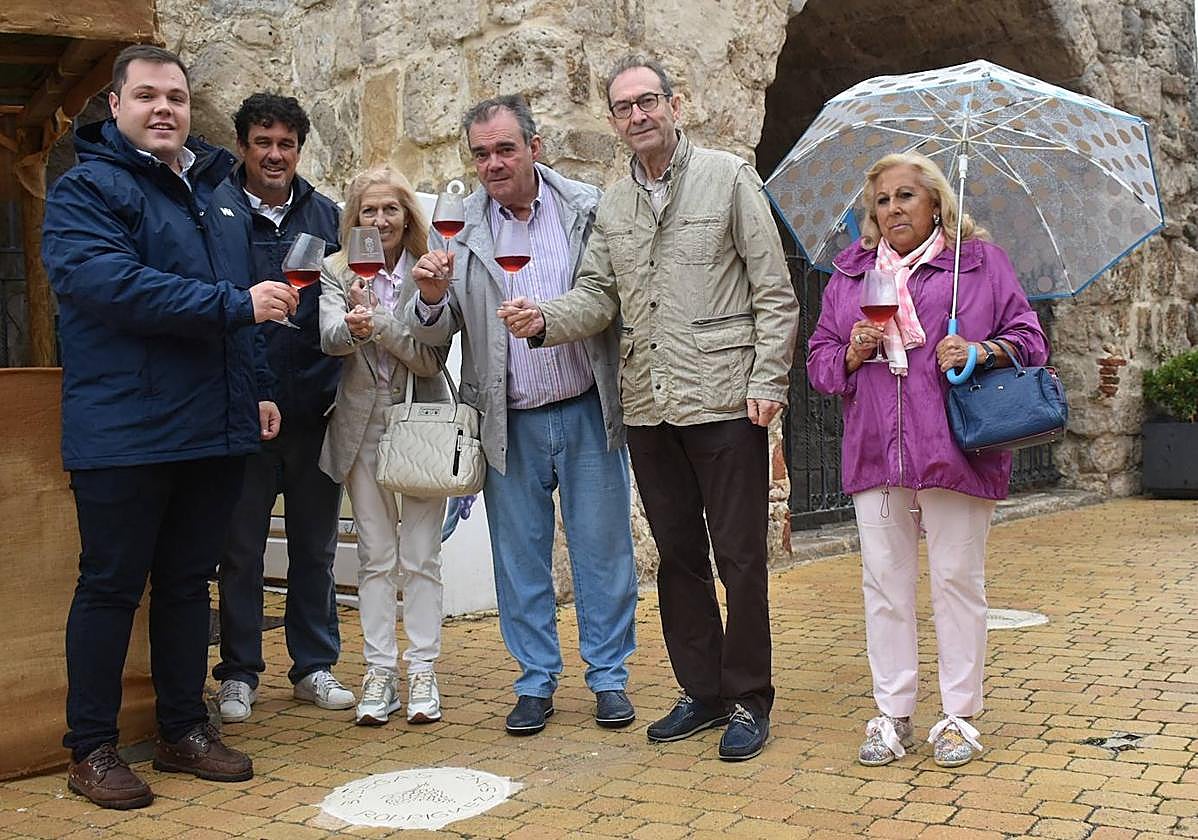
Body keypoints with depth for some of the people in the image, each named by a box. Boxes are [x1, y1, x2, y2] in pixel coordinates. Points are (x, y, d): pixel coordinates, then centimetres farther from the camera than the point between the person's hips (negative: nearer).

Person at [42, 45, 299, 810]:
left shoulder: (210, 189, 17)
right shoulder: (87, 189, -4)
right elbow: (112, 283, -22)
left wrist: (256, 389, 18)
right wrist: (236, 305, -24)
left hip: (213, 430, 7)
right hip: (124, 431, -6)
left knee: (188, 582, 14)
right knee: (111, 588, 2)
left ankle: (185, 730, 25)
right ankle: (92, 748, 14)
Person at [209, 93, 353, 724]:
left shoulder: (325, 214, 9)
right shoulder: (212, 211, -1)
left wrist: (339, 389, -4)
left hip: (314, 409, 3)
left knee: (315, 546, 11)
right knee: (240, 549, 7)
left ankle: (314, 667, 24)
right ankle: (238, 674, 19)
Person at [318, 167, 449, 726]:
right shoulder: (337, 272, 2)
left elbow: (431, 357, -11)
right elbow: (329, 337, -16)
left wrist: (377, 318, -23)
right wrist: (354, 325, -38)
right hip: (363, 425, 2)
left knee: (421, 557, 4)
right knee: (375, 556, 7)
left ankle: (422, 672, 12)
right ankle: (379, 674, 14)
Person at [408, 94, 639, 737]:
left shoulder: (588, 209, -1)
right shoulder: (458, 229, 2)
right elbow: (435, 335, 2)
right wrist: (432, 297, -19)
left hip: (588, 413, -1)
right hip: (510, 425, 1)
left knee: (602, 551, 6)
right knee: (520, 558, 10)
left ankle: (609, 677, 21)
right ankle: (536, 681, 24)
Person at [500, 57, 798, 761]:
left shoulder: (729, 177, 0)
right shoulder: (612, 206, 14)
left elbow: (775, 292, -3)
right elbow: (598, 298, 9)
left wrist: (768, 381, -11)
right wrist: (544, 320, -11)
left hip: (724, 402, -5)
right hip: (649, 408, 5)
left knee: (740, 555, 1)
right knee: (678, 555, 13)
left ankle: (750, 700, 15)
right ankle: (702, 691, 26)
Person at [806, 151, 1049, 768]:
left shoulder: (979, 261, 7)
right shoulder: (850, 274, 16)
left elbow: (1029, 338, 5)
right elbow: (818, 358, 16)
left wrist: (981, 352, -14)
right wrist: (850, 354, -5)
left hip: (954, 450, -3)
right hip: (875, 452, 3)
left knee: (957, 579, 3)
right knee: (884, 581, 5)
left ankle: (959, 717, 16)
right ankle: (892, 715, 17)